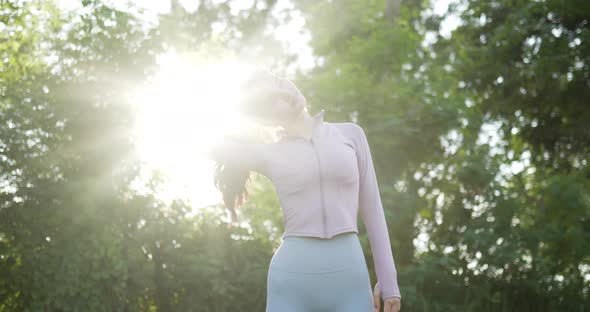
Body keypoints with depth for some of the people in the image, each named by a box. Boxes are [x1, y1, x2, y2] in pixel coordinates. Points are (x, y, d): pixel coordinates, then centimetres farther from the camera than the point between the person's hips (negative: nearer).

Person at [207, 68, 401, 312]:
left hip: (350, 279, 1)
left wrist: (388, 281, 7)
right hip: (291, 280, 0)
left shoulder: (350, 134, 11)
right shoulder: (268, 154, 8)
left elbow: (371, 208, 11)